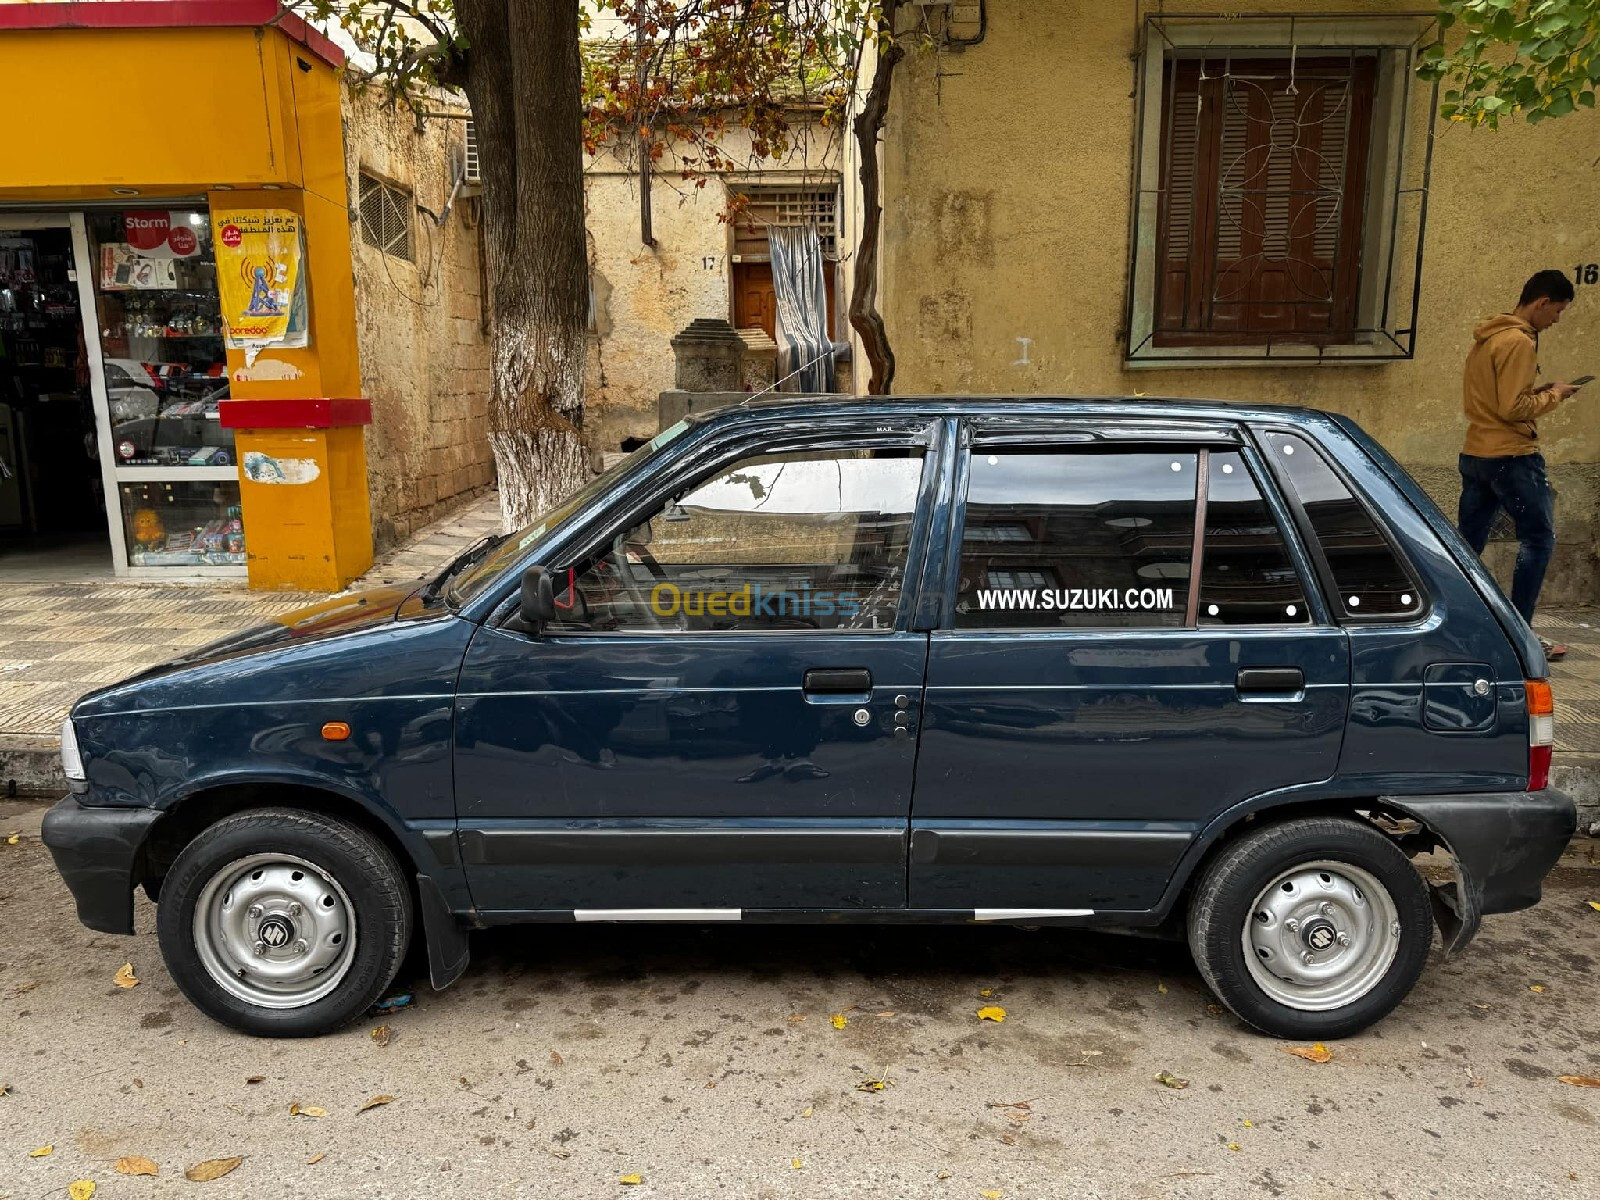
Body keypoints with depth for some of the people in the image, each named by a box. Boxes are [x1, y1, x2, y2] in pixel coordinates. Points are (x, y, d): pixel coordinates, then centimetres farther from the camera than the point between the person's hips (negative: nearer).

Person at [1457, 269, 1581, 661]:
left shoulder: (1487, 337, 14)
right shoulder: (1519, 342, -14)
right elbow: (1513, 409, -20)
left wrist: (1534, 390, 12)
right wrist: (1552, 395, -5)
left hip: (1475, 454, 9)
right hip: (1512, 457, -9)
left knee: (1468, 544, 9)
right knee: (1539, 540, 1)